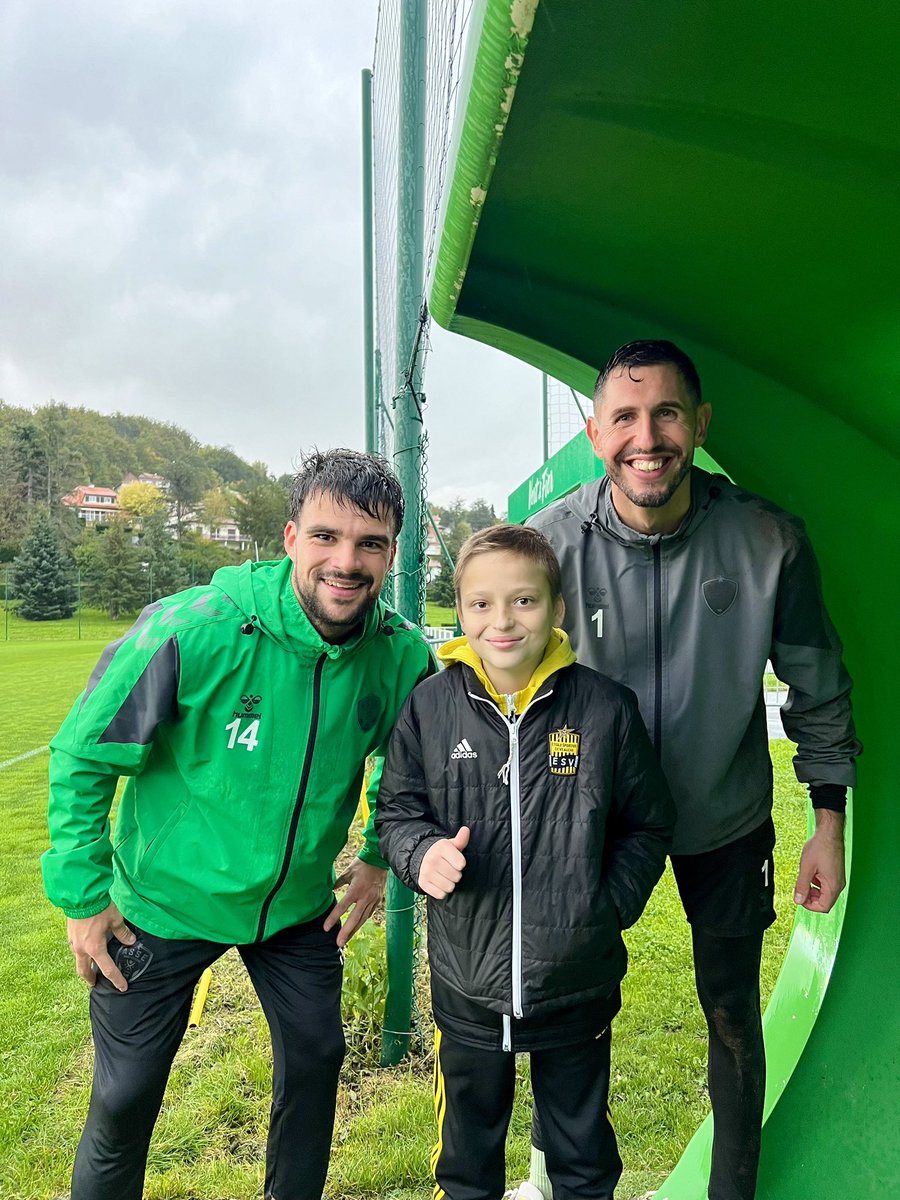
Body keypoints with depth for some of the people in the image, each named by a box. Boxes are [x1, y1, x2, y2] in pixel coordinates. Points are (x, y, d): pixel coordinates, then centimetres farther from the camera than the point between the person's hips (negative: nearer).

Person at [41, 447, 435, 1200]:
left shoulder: (402, 656, -15)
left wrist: (380, 858, 4)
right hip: (165, 903, -3)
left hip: (299, 905, 4)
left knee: (316, 1060, 18)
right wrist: (81, 896, -12)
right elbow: (83, 755, -16)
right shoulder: (196, 628, -28)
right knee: (126, 1097, 11)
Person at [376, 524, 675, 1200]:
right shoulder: (430, 706, -10)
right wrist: (423, 853, -18)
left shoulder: (605, 706, -12)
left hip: (578, 985, 0)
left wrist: (611, 908, -10)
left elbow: (648, 825, -1)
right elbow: (397, 809, 1)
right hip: (467, 987, 1)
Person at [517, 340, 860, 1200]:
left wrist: (829, 819, 0)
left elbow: (815, 686, -5)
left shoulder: (770, 541, -20)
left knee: (733, 1015, 18)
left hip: (727, 822, 0)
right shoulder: (551, 542, -21)